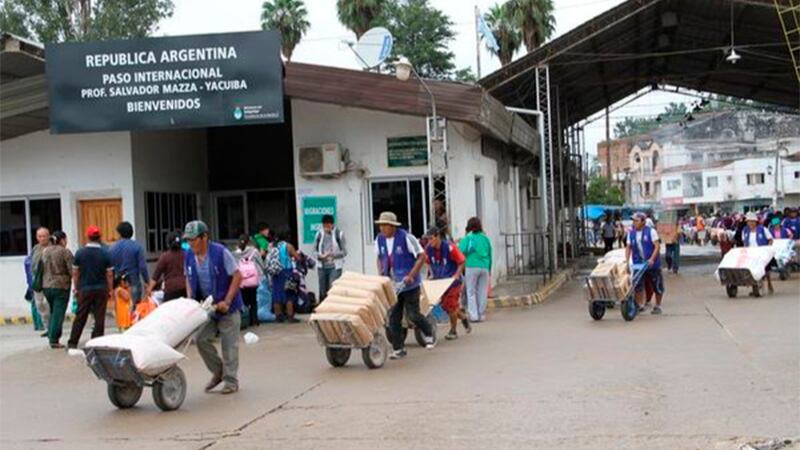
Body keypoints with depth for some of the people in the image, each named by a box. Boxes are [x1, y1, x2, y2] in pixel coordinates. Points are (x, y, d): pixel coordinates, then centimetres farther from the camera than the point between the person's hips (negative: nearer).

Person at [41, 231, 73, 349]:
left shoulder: (45, 251, 10)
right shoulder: (65, 252, -10)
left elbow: (41, 269, 15)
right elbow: (72, 270, -13)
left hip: (46, 285, 6)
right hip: (61, 286, -6)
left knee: (52, 312, 19)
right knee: (58, 313, -2)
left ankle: (51, 336, 18)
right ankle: (54, 340, -3)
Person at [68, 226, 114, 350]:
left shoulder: (80, 253, -3)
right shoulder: (106, 253, -6)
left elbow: (75, 273, 2)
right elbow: (109, 274, -3)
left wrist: (75, 287, 13)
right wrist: (110, 289, 6)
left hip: (84, 289, 1)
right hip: (101, 289, -1)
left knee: (80, 317, 9)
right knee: (99, 318, 3)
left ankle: (72, 343, 11)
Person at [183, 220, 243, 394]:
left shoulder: (221, 252, -18)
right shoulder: (189, 256, -1)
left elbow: (237, 276, -15)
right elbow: (189, 279, 13)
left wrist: (226, 301, -20)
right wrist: (190, 300, -2)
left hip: (227, 308, -5)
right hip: (206, 307, 6)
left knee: (229, 344, 0)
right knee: (202, 339, 0)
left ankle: (231, 380, 11)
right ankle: (218, 372, 19)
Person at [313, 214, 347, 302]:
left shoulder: (339, 234, -5)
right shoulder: (319, 234, 3)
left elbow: (344, 251, -4)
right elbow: (315, 250, 9)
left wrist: (332, 254, -19)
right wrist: (321, 256, -12)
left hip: (335, 266, -3)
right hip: (322, 266, 3)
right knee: (322, 292, 9)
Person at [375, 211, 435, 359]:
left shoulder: (405, 237, -15)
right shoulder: (379, 239, 2)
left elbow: (422, 256, -12)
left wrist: (411, 276, -19)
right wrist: (381, 275, 3)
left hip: (409, 283, -5)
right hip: (392, 284, 5)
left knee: (412, 314, -2)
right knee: (393, 317, 1)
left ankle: (429, 334, 26)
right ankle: (398, 349, 9)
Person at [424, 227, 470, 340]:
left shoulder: (449, 247, -20)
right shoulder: (428, 249, -7)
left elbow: (462, 261, -12)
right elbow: (429, 263, 13)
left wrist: (457, 274, -19)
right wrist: (432, 274, 3)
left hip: (453, 279, -5)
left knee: (451, 305, -7)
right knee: (445, 305, 7)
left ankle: (453, 331, 7)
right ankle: (464, 318, 32)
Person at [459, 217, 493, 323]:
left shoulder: (468, 237, -2)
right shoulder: (485, 238, 11)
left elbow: (462, 251, -12)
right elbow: (490, 255, 14)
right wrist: (489, 269, 20)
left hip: (472, 267, -4)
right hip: (484, 267, 4)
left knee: (471, 292, 2)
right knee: (482, 292, 8)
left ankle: (473, 315, -6)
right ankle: (482, 315, 10)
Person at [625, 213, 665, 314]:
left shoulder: (651, 231, -6)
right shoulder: (631, 233, 6)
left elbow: (657, 246, -12)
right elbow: (628, 247, 8)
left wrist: (652, 259, -24)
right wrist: (626, 260, -6)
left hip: (652, 264, -3)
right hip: (638, 264, 3)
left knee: (657, 286, 5)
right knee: (638, 285, -4)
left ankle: (658, 306, 19)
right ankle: (640, 305, 5)